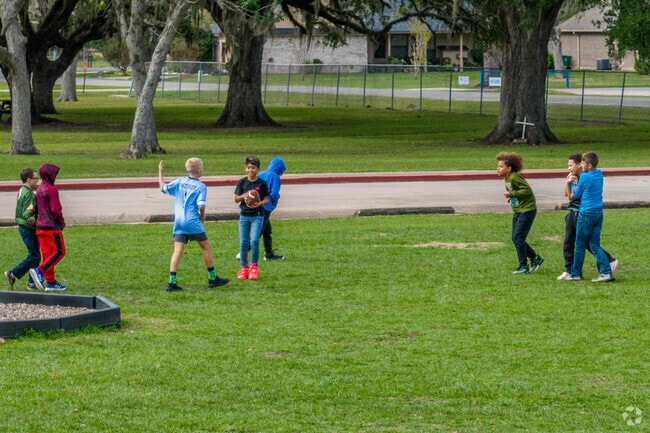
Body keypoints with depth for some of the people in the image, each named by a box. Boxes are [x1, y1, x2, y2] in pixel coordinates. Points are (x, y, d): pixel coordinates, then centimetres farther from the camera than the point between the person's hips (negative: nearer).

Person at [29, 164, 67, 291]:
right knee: (59, 252, -3)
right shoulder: (52, 190, -14)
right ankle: (40, 271, -16)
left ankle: (50, 282, 10)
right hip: (52, 226, -9)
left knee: (47, 253, 9)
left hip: (40, 226, 9)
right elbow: (55, 209, -17)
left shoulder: (39, 189, 13)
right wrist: (62, 222, -2)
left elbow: (38, 209, 15)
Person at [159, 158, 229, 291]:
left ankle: (172, 282, -9)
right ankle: (212, 278, 18)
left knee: (177, 251, 0)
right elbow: (201, 205, -14)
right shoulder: (201, 186, -6)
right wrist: (202, 216, 6)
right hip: (193, 222, -4)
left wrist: (160, 172, 23)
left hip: (179, 221, 4)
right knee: (206, 247, 12)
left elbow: (163, 187, 10)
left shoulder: (179, 182, 6)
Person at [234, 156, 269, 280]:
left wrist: (259, 204, -19)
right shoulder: (242, 182, 3)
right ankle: (244, 268, 14)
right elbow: (236, 199, 5)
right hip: (244, 215, 2)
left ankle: (254, 266, 3)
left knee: (254, 241, -14)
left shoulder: (262, 183, -2)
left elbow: (266, 199, 1)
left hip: (257, 215, -2)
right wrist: (243, 196, -16)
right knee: (243, 242, 3)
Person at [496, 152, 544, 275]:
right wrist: (511, 197, 1)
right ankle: (535, 259, 24)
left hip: (527, 210, -10)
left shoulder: (515, 178, -21)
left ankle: (523, 266, 1)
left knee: (518, 238, -9)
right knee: (515, 239, 11)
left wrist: (512, 194, -23)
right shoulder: (507, 179, 8)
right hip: (517, 211, 10)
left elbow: (527, 190, -26)